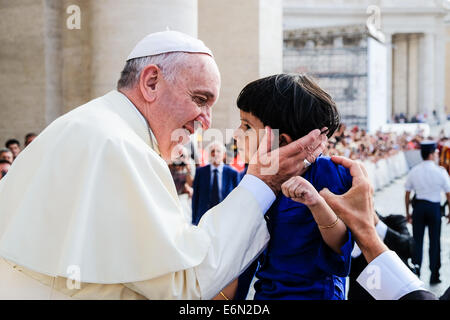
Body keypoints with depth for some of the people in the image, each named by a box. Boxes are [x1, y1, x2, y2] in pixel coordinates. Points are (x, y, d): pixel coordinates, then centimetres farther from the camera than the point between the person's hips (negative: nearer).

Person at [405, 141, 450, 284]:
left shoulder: (414, 171, -1)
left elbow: (407, 194, 3)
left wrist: (408, 213, 13)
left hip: (418, 206, 2)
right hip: (434, 207, -2)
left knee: (417, 241, 9)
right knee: (435, 241, 9)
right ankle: (434, 276, 15)